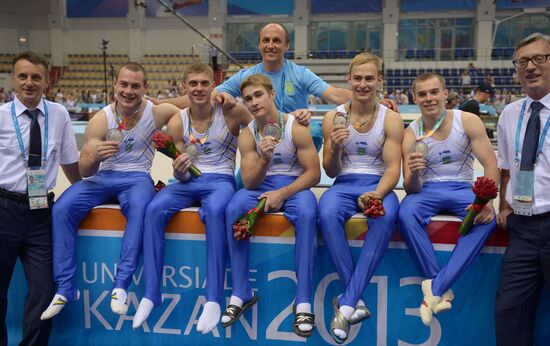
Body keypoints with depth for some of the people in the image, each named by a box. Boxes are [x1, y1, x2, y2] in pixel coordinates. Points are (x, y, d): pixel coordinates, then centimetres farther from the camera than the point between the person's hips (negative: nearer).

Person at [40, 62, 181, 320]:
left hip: (137, 177, -2)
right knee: (61, 209, -22)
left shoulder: (157, 113, -7)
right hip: (102, 177, 2)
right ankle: (66, 288, -13)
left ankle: (121, 285, -30)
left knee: (140, 208, -36)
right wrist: (95, 157, -33)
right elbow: (84, 171, -10)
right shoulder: (100, 120, -7)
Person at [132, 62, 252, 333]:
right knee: (154, 209, -25)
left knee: (214, 210, -38)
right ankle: (151, 293, -17)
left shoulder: (231, 112, -4)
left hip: (221, 180, -3)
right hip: (190, 181, 3)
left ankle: (213, 298, -33)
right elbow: (181, 175, 4)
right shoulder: (177, 123, 4)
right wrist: (179, 171, -18)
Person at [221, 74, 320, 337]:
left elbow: (314, 174, -9)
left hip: (293, 185, -2)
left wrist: (282, 193, -21)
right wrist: (264, 159, -25)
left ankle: (303, 301, -29)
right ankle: (241, 293, -18)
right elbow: (249, 182, -6)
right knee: (233, 210, -28)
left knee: (306, 214, -36)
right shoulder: (247, 135, -1)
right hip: (260, 187, 3)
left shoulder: (296, 128, -9)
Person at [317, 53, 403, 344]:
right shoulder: (333, 118, 5)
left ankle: (346, 305, -29)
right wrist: (334, 149, -16)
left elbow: (393, 167, -5)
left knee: (385, 217, -36)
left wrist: (377, 193, -27)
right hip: (344, 184, 1)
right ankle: (356, 300, -24)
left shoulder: (391, 120, 3)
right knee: (327, 214, -35)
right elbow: (331, 172, 7)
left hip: (378, 185, -1)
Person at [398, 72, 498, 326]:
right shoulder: (411, 135, -4)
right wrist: (413, 175, -32)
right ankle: (442, 290, -23)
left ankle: (435, 290, -27)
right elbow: (411, 189, -6)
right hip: (427, 191, 0)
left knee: (487, 218, -32)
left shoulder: (468, 122, -4)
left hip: (463, 189, 0)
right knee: (406, 214, -33)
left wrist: (486, 200, -29)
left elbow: (490, 164, -10)